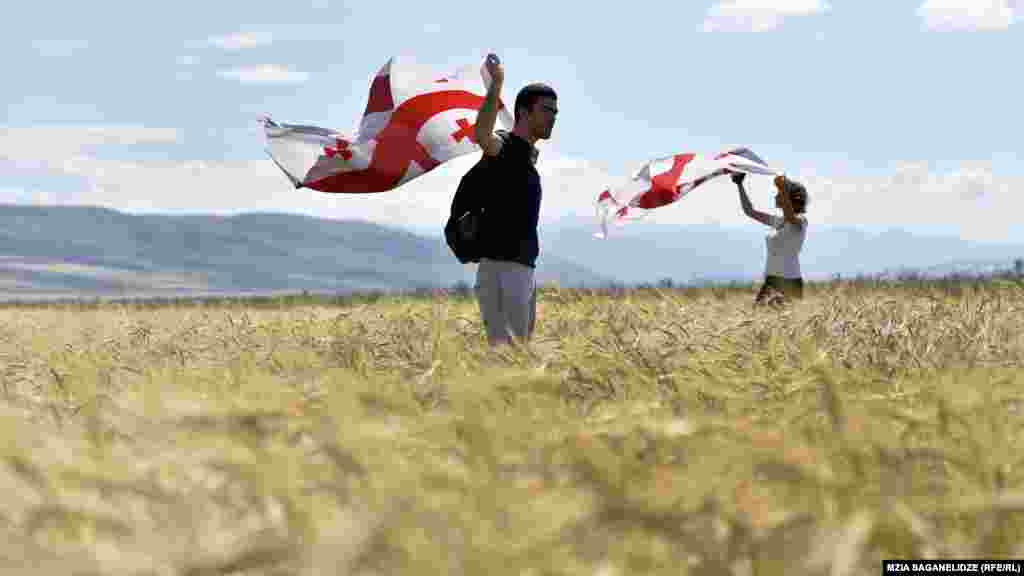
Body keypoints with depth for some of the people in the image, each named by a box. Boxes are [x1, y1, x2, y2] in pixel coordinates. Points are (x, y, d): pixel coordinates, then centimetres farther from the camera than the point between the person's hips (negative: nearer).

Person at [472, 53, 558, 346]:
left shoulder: (529, 153, 17)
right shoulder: (505, 145, -12)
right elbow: (482, 135, -39)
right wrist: (496, 85, -46)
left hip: (523, 270, 10)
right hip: (502, 270, -10)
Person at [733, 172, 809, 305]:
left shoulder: (801, 220, -5)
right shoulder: (777, 221, 16)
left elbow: (790, 217, -30)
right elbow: (749, 211, 22)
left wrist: (783, 189, -42)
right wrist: (740, 185, 17)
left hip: (789, 282, -7)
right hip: (771, 281, 7)